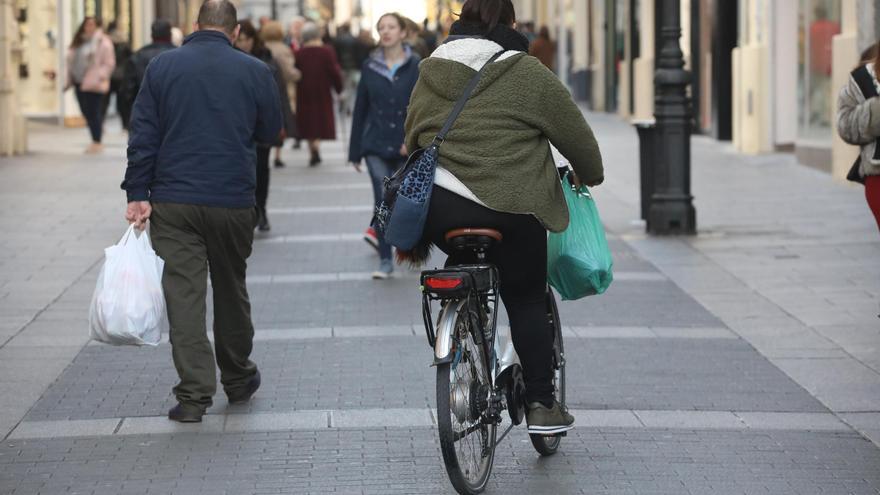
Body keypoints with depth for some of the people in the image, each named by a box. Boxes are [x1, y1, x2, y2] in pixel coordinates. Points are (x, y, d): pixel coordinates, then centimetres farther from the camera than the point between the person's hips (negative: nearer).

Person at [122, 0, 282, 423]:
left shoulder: (162, 66, 0)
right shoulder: (254, 71, -1)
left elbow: (143, 134, -3)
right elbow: (271, 130, 10)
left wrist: (138, 193, -1)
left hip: (173, 202, -1)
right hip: (233, 201, 1)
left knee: (183, 292, -1)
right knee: (231, 289, 17)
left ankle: (194, 395, -6)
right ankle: (238, 379, 30)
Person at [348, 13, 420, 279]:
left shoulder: (416, 67, -3)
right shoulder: (370, 67, 4)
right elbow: (360, 109, 9)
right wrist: (355, 151, 9)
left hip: (405, 145, -1)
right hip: (376, 143, 1)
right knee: (384, 199, -11)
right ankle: (385, 260, -8)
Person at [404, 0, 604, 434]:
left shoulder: (429, 76, 13)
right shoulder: (526, 73, -1)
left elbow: (411, 141, 22)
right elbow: (575, 133, 6)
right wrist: (590, 174, 26)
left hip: (437, 207, 4)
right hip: (511, 211, -4)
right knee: (526, 302, 8)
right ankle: (541, 405, 9)